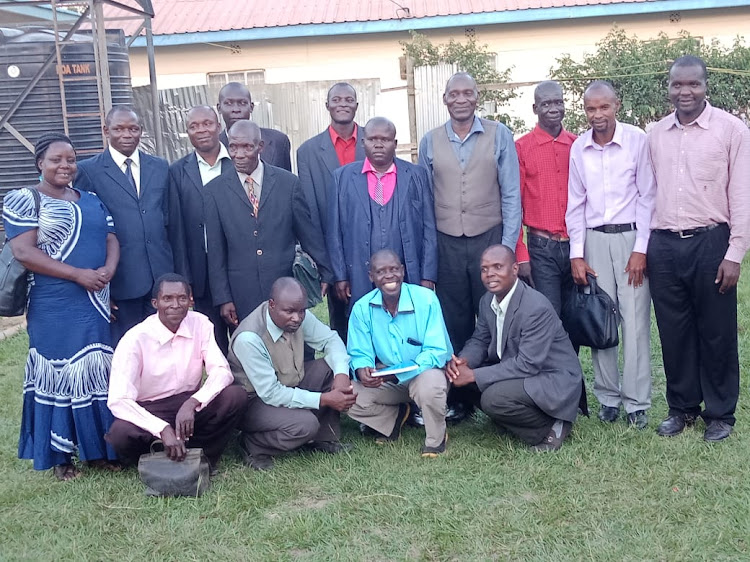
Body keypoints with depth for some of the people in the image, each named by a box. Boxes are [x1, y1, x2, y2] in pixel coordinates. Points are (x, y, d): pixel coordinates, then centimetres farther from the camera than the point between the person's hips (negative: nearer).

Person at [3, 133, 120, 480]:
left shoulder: (92, 201, 13)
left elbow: (111, 239, 10)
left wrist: (108, 271, -13)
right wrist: (78, 274, -19)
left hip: (96, 303, 5)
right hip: (55, 308, -5)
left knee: (98, 373, 8)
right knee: (58, 375, 3)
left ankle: (97, 448, 20)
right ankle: (61, 455, 14)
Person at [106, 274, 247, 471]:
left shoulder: (200, 324, -6)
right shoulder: (135, 339, -17)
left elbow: (222, 371, -12)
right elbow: (118, 400, -24)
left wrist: (192, 403, -32)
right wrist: (163, 429, -37)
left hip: (190, 406, 3)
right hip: (150, 411, -3)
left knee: (236, 396, -23)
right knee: (120, 434, -34)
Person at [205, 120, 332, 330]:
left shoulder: (288, 182, 2)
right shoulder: (215, 190, 2)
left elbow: (308, 232, 8)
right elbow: (216, 250, 3)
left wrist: (326, 272, 12)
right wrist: (223, 298, 0)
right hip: (242, 294, 0)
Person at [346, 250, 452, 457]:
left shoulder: (426, 299, -18)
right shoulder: (362, 308, -8)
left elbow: (436, 351, -22)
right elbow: (359, 354, -5)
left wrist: (397, 373, -34)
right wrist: (362, 370, -32)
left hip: (424, 371, -3)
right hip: (385, 379, 4)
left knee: (429, 384, -38)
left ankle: (436, 439, -5)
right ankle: (395, 418, 12)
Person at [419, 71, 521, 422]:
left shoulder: (499, 136, 2)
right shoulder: (430, 142, 7)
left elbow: (511, 194, 1)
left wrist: (507, 246, -5)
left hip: (489, 239, -1)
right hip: (446, 244, 2)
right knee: (454, 324, 6)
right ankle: (458, 399, 16)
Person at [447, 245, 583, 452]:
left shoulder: (537, 308, -26)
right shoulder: (488, 301, 0)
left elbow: (527, 365, -28)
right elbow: (479, 340, 11)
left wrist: (474, 375, -28)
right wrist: (463, 360, -15)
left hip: (554, 380, -9)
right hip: (518, 371, 9)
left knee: (494, 399, -31)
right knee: (458, 373, -4)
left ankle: (550, 427, -5)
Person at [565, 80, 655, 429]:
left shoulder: (637, 140, -5)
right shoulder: (579, 148, 5)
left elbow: (647, 196, -4)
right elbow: (576, 204, 8)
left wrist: (640, 249, -8)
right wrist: (577, 254, 4)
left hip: (631, 236, -3)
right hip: (594, 239, 3)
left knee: (635, 321, -3)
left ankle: (637, 402, 7)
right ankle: (608, 396, 17)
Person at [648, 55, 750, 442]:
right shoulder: (656, 134, 9)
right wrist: (645, 245, 8)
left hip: (710, 242, -4)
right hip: (663, 245, 4)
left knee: (716, 333, 5)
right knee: (674, 333, 11)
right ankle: (682, 407, 25)